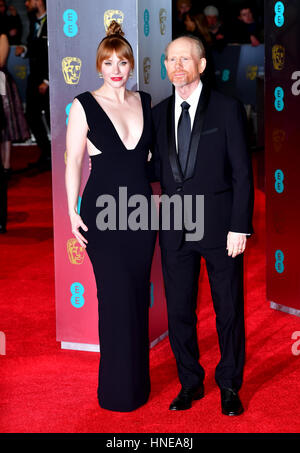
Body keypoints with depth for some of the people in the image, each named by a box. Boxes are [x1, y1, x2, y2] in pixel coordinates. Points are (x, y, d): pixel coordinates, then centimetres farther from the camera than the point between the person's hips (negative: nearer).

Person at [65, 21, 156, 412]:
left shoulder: (145, 101, 8)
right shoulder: (84, 105, -4)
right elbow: (73, 161, -3)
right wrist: (72, 212, -7)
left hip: (142, 208, 4)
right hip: (102, 210, -4)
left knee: (138, 295, 8)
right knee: (117, 297, -4)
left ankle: (139, 381, 21)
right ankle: (118, 389, 9)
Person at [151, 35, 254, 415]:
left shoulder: (227, 110, -3)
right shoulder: (159, 113, 9)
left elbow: (242, 173, -5)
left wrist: (239, 227, -11)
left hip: (219, 224, -3)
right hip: (175, 227, 4)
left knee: (229, 309, 7)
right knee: (179, 310, 8)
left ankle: (229, 387, 22)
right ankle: (190, 383, 25)